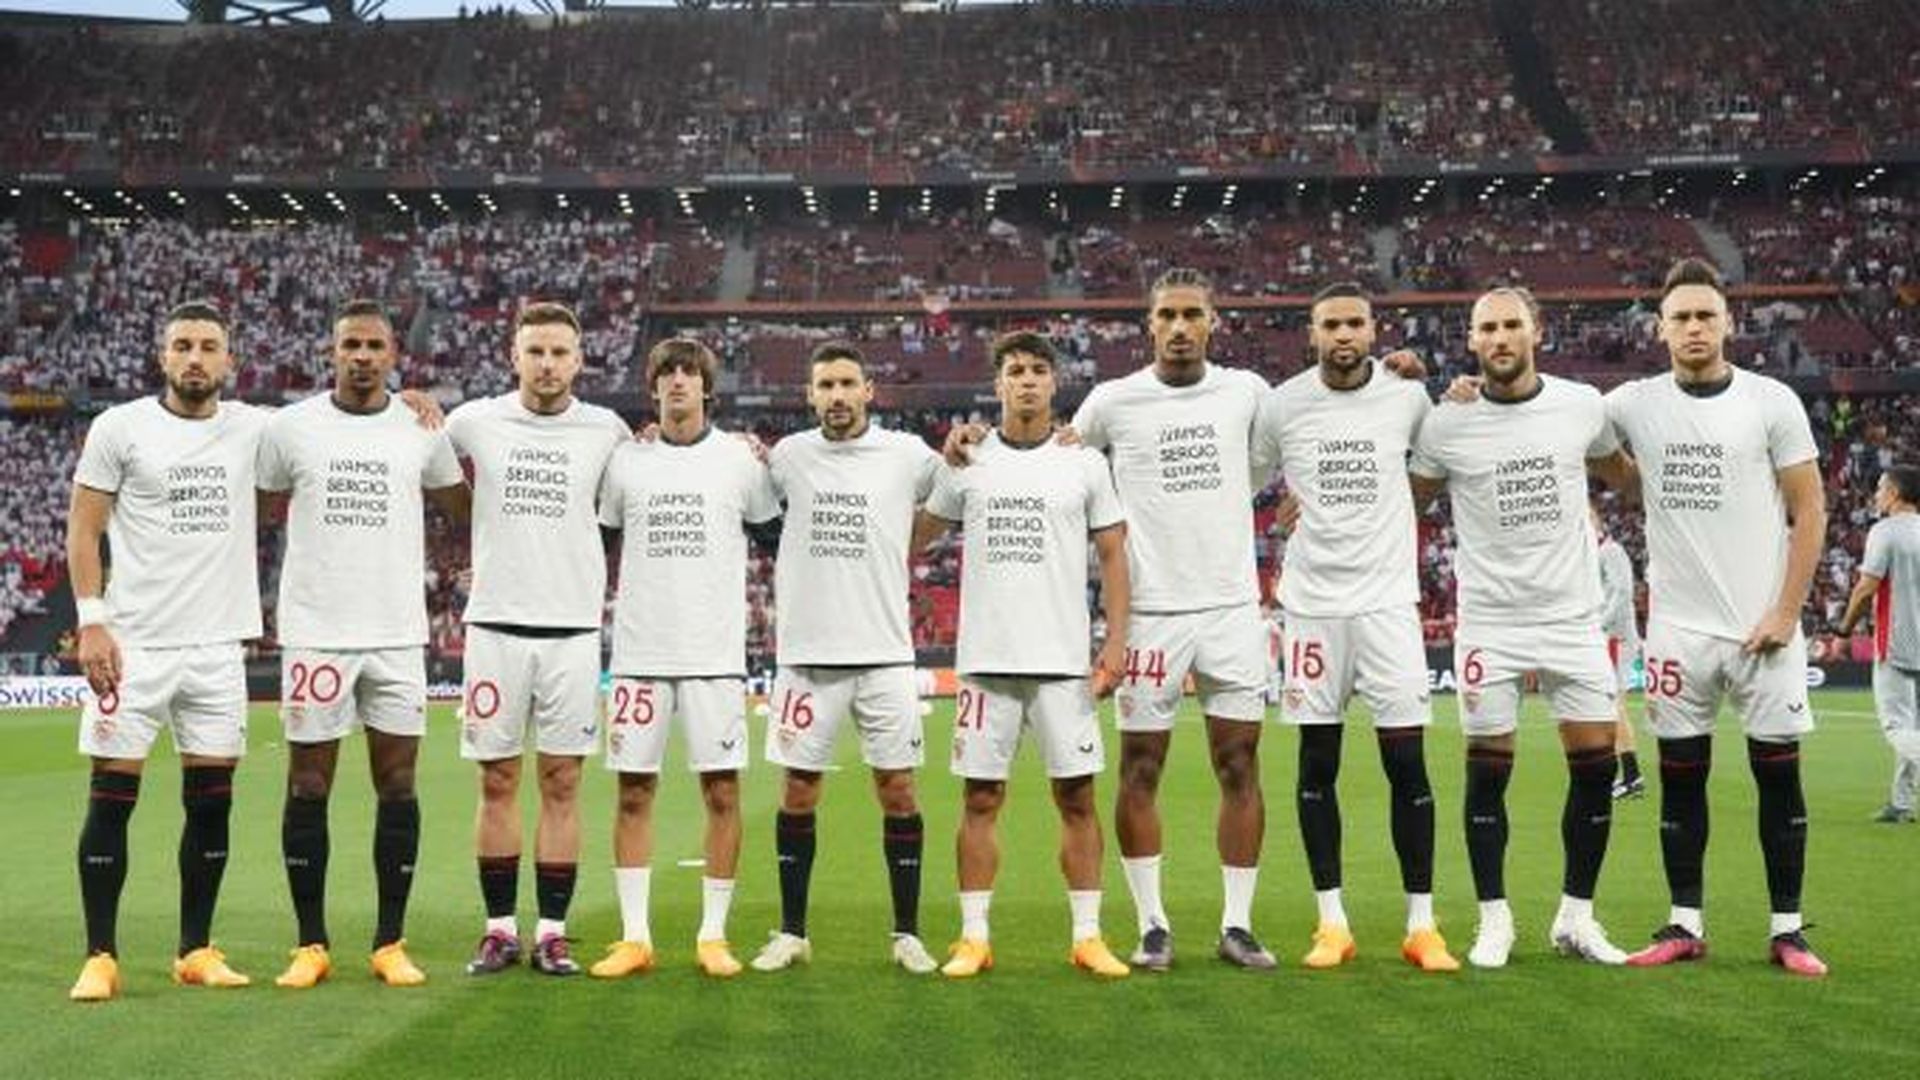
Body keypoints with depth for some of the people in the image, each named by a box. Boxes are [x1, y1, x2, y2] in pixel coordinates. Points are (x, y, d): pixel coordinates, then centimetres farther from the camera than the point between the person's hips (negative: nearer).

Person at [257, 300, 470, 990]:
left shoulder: (424, 430, 6)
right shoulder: (290, 427, 2)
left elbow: (466, 509, 21)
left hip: (398, 634, 1)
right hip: (314, 630, -1)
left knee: (397, 785, 3)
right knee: (308, 788, 3)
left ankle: (391, 943, 12)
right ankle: (311, 944, 13)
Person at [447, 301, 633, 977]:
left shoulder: (607, 432, 4)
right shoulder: (474, 422, 3)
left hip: (573, 628, 0)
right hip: (496, 625, 0)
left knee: (562, 782, 3)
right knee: (497, 782, 4)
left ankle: (552, 932, 10)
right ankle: (500, 928, 14)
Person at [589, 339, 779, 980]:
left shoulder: (739, 459, 4)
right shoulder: (625, 461, 8)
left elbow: (776, 526, 13)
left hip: (715, 652, -1)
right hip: (639, 653, 1)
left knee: (722, 791, 0)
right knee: (633, 791, 2)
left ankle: (713, 935, 10)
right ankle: (634, 937, 10)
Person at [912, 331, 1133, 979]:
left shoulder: (1085, 464, 5)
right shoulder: (967, 463, 6)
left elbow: (1113, 557, 6)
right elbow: (913, 539, 17)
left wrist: (1116, 643, -3)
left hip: (1064, 660, 0)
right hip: (986, 659, 1)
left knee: (1076, 798, 1)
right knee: (981, 799, 3)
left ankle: (1088, 937, 9)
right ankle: (974, 938, 10)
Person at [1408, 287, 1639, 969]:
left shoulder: (1583, 405, 1)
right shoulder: (1447, 424, -4)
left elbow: (1622, 476, 21)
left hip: (1573, 616, 2)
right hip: (1489, 623, -2)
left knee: (1596, 763, 2)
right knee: (1488, 770, 1)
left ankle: (1576, 918, 17)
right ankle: (1494, 920, 15)